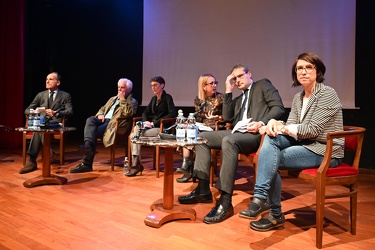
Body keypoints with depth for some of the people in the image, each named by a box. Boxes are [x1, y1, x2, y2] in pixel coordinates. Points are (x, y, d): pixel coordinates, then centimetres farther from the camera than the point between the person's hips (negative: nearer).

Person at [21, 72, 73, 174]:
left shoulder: (65, 96, 11)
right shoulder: (40, 95, 21)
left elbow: (70, 112, -3)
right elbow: (27, 110, 16)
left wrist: (56, 113, -22)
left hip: (55, 123, -3)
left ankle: (32, 161, -39)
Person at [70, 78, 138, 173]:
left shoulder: (132, 101, 9)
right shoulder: (113, 99, 33)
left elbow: (128, 113, -11)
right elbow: (102, 108, 30)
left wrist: (122, 100, -5)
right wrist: (100, 114, 6)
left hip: (114, 124, -6)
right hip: (104, 120, 7)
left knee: (94, 132, -29)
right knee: (90, 119, -28)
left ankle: (86, 164, -32)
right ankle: (88, 146, -48)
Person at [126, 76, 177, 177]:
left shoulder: (167, 97, -3)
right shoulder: (154, 98, 19)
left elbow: (173, 114, -15)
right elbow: (145, 112, 25)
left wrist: (154, 123, -16)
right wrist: (145, 121, 0)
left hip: (162, 128, -7)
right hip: (152, 126, 7)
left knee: (137, 134, -24)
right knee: (134, 133, -20)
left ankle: (136, 163, -17)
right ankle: (135, 163, -22)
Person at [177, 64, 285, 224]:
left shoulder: (263, 84, 10)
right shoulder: (238, 99, 29)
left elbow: (278, 107, -4)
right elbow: (226, 117, 13)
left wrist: (262, 123, -21)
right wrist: (228, 91, 13)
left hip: (255, 134, -8)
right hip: (237, 133, 8)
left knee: (228, 140, -37)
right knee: (201, 137, -3)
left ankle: (225, 201, -37)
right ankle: (203, 189, -8)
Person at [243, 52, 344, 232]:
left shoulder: (327, 94, -11)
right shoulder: (298, 98, 11)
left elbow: (313, 129, -19)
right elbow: (290, 126, 5)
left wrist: (282, 128, -13)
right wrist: (275, 124, -17)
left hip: (325, 150, -7)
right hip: (305, 144, 7)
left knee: (271, 159, -21)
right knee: (271, 137, -18)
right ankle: (261, 198, -20)